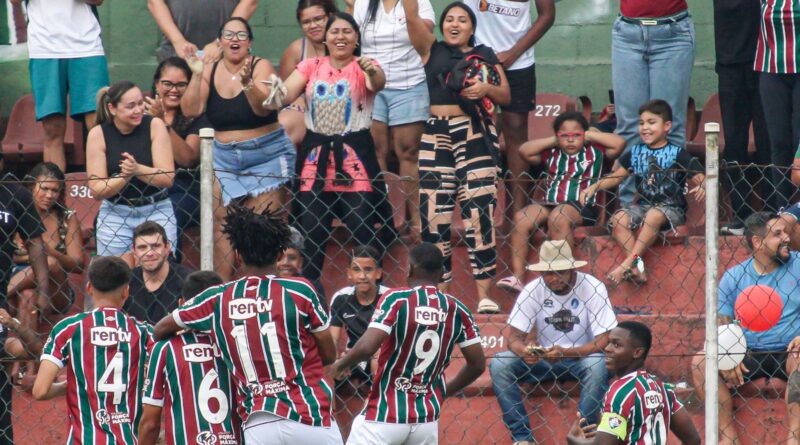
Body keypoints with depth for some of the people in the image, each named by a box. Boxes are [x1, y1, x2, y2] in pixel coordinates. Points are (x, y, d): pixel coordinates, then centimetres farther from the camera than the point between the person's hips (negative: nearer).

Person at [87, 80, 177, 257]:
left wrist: (137, 169, -27)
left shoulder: (154, 126, -5)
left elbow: (168, 178, -11)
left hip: (157, 211, 0)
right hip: (114, 214, 0)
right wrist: (124, 176, -25)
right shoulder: (98, 134, -6)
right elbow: (96, 189, -8)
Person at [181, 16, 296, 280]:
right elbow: (190, 111, -4)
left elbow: (263, 108, -21)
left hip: (266, 157, -3)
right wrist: (196, 75, -15)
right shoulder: (210, 72, 4)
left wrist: (247, 83, -38)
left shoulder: (261, 67, -6)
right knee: (222, 228, -5)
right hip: (223, 157, 3)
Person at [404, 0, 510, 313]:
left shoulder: (485, 56, 13)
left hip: (476, 135, -1)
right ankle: (440, 294, 4)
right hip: (436, 137, 1)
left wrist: (486, 89, -8)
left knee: (479, 214, -7)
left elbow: (506, 96, 12)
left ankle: (485, 295, -6)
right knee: (434, 216, -3)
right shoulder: (431, 50, 11)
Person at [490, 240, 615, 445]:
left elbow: (604, 339, -19)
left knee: (597, 365, -37)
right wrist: (524, 351, -33)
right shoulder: (533, 290, -8)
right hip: (544, 359, 3)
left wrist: (566, 353, -33)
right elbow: (515, 336, -8)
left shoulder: (592, 288, -15)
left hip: (582, 358, -3)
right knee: (499, 364, -21)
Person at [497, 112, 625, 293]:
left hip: (582, 208, -4)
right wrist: (553, 141, 15)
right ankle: (518, 276, -26)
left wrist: (590, 136, 10)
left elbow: (619, 143, 3)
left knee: (558, 217, -38)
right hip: (550, 204, 4)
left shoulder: (594, 152, 15)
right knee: (521, 218, -23)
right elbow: (524, 150, 14)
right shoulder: (552, 154, 23)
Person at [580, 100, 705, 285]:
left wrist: (702, 187, -30)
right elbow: (616, 176, 14)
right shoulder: (635, 153, 12)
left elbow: (699, 178, -7)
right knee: (619, 218, -24)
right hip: (644, 205, 5)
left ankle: (628, 263, -37)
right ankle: (637, 267, -33)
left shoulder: (677, 154, -1)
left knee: (654, 216, -38)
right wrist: (594, 187, 0)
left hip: (671, 208, -5)